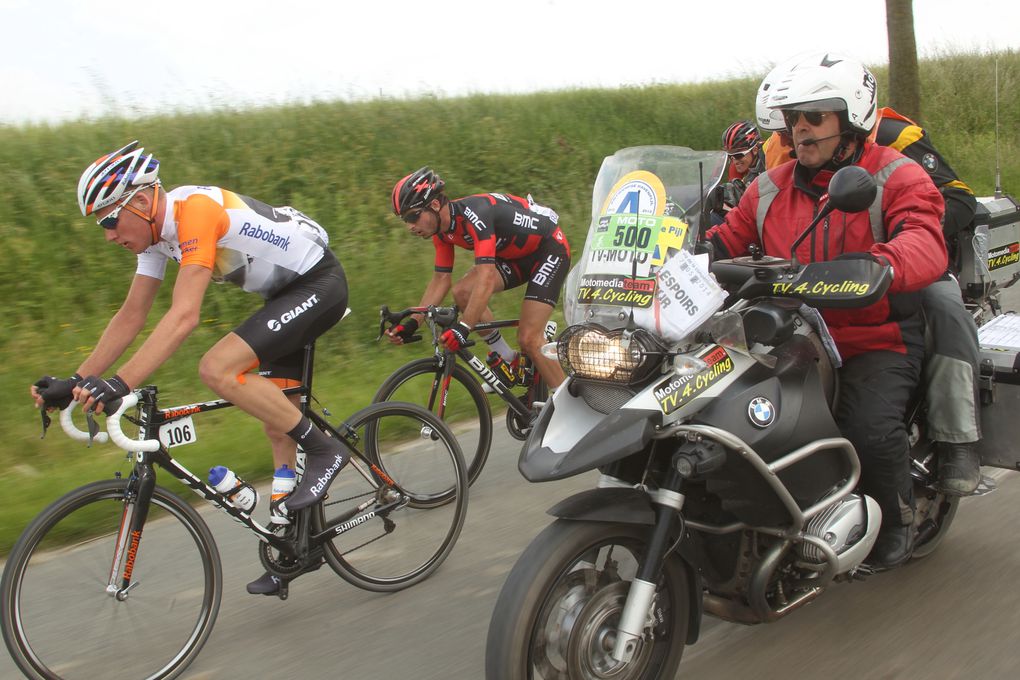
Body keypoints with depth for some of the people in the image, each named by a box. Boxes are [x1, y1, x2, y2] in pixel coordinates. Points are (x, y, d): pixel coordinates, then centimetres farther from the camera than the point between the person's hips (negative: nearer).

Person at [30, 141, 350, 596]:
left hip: (319, 284, -10)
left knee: (217, 369, -24)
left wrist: (120, 383, -42)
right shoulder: (157, 231, 2)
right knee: (277, 421, 10)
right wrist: (76, 381, -2)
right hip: (286, 293, 10)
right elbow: (131, 316, 5)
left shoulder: (195, 210, -27)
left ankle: (323, 449, -11)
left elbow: (183, 316, -36)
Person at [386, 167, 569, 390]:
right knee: (462, 292, -10)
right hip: (517, 255, 8)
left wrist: (463, 328, -48)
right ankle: (508, 363, 4)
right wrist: (412, 324, -8)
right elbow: (441, 280, 2)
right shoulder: (442, 230, -5)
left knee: (528, 339, -17)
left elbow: (487, 277, -41)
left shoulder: (474, 214, -33)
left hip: (550, 248, -8)